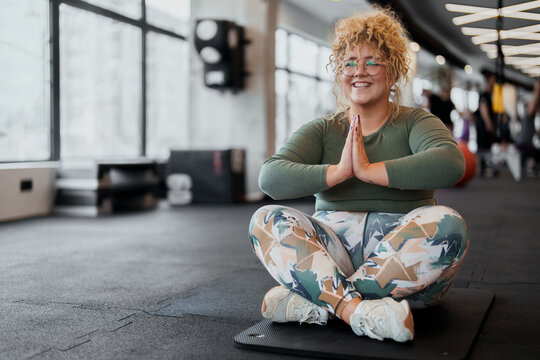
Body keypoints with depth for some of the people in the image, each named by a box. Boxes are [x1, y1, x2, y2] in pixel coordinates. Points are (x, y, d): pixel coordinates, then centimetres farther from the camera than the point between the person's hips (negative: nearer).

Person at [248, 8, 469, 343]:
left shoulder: (415, 122, 8)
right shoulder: (322, 131, 12)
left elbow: (450, 163, -16)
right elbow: (270, 177, -5)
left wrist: (369, 170, -20)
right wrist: (338, 172, -18)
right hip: (332, 254, 2)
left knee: (447, 224, -30)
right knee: (266, 220, -19)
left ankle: (313, 303, -28)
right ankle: (356, 310, -37)